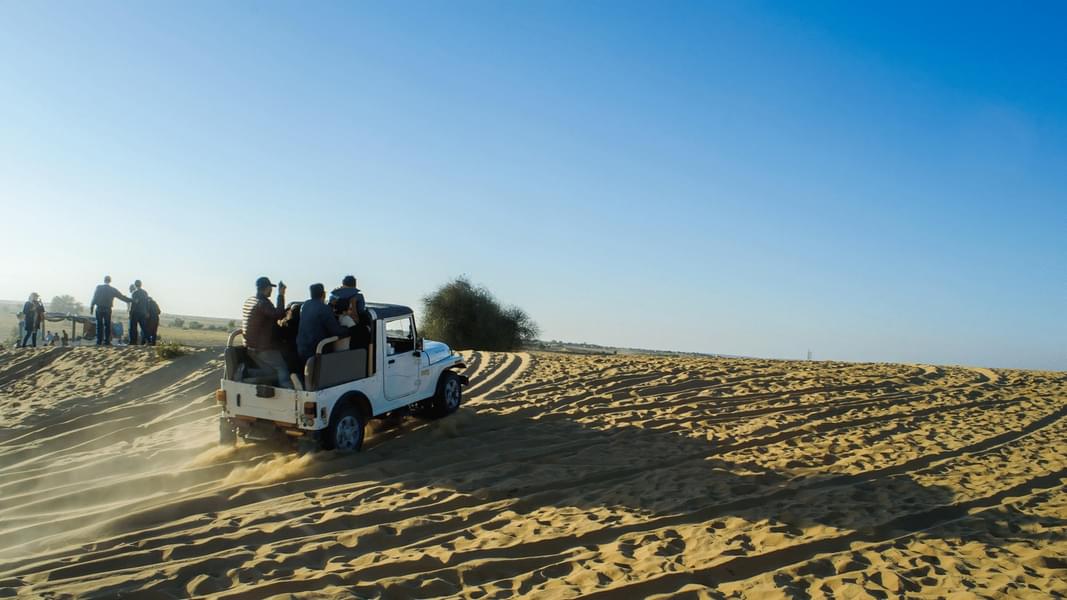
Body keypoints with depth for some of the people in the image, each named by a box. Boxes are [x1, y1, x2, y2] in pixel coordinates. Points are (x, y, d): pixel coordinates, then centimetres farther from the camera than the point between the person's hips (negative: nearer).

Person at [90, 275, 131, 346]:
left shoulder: (98, 287, -1)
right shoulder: (112, 290, 1)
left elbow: (94, 298, -2)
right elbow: (122, 297, 5)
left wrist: (91, 308, 2)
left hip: (99, 309, 0)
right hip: (107, 309, 0)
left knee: (99, 325, 3)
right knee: (107, 325, 3)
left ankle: (99, 341, 1)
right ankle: (106, 341, 0)